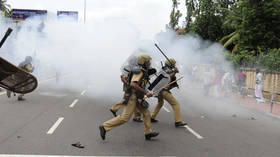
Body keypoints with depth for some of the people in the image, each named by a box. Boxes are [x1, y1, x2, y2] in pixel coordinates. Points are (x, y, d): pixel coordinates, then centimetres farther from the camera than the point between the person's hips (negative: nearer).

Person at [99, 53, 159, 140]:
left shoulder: (142, 72, 12)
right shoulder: (139, 71, -18)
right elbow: (133, 84, -31)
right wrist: (145, 92, -29)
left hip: (137, 98, 10)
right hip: (132, 97, -10)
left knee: (146, 113, 10)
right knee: (125, 117, -9)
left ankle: (148, 133, 17)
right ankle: (104, 127, -4)